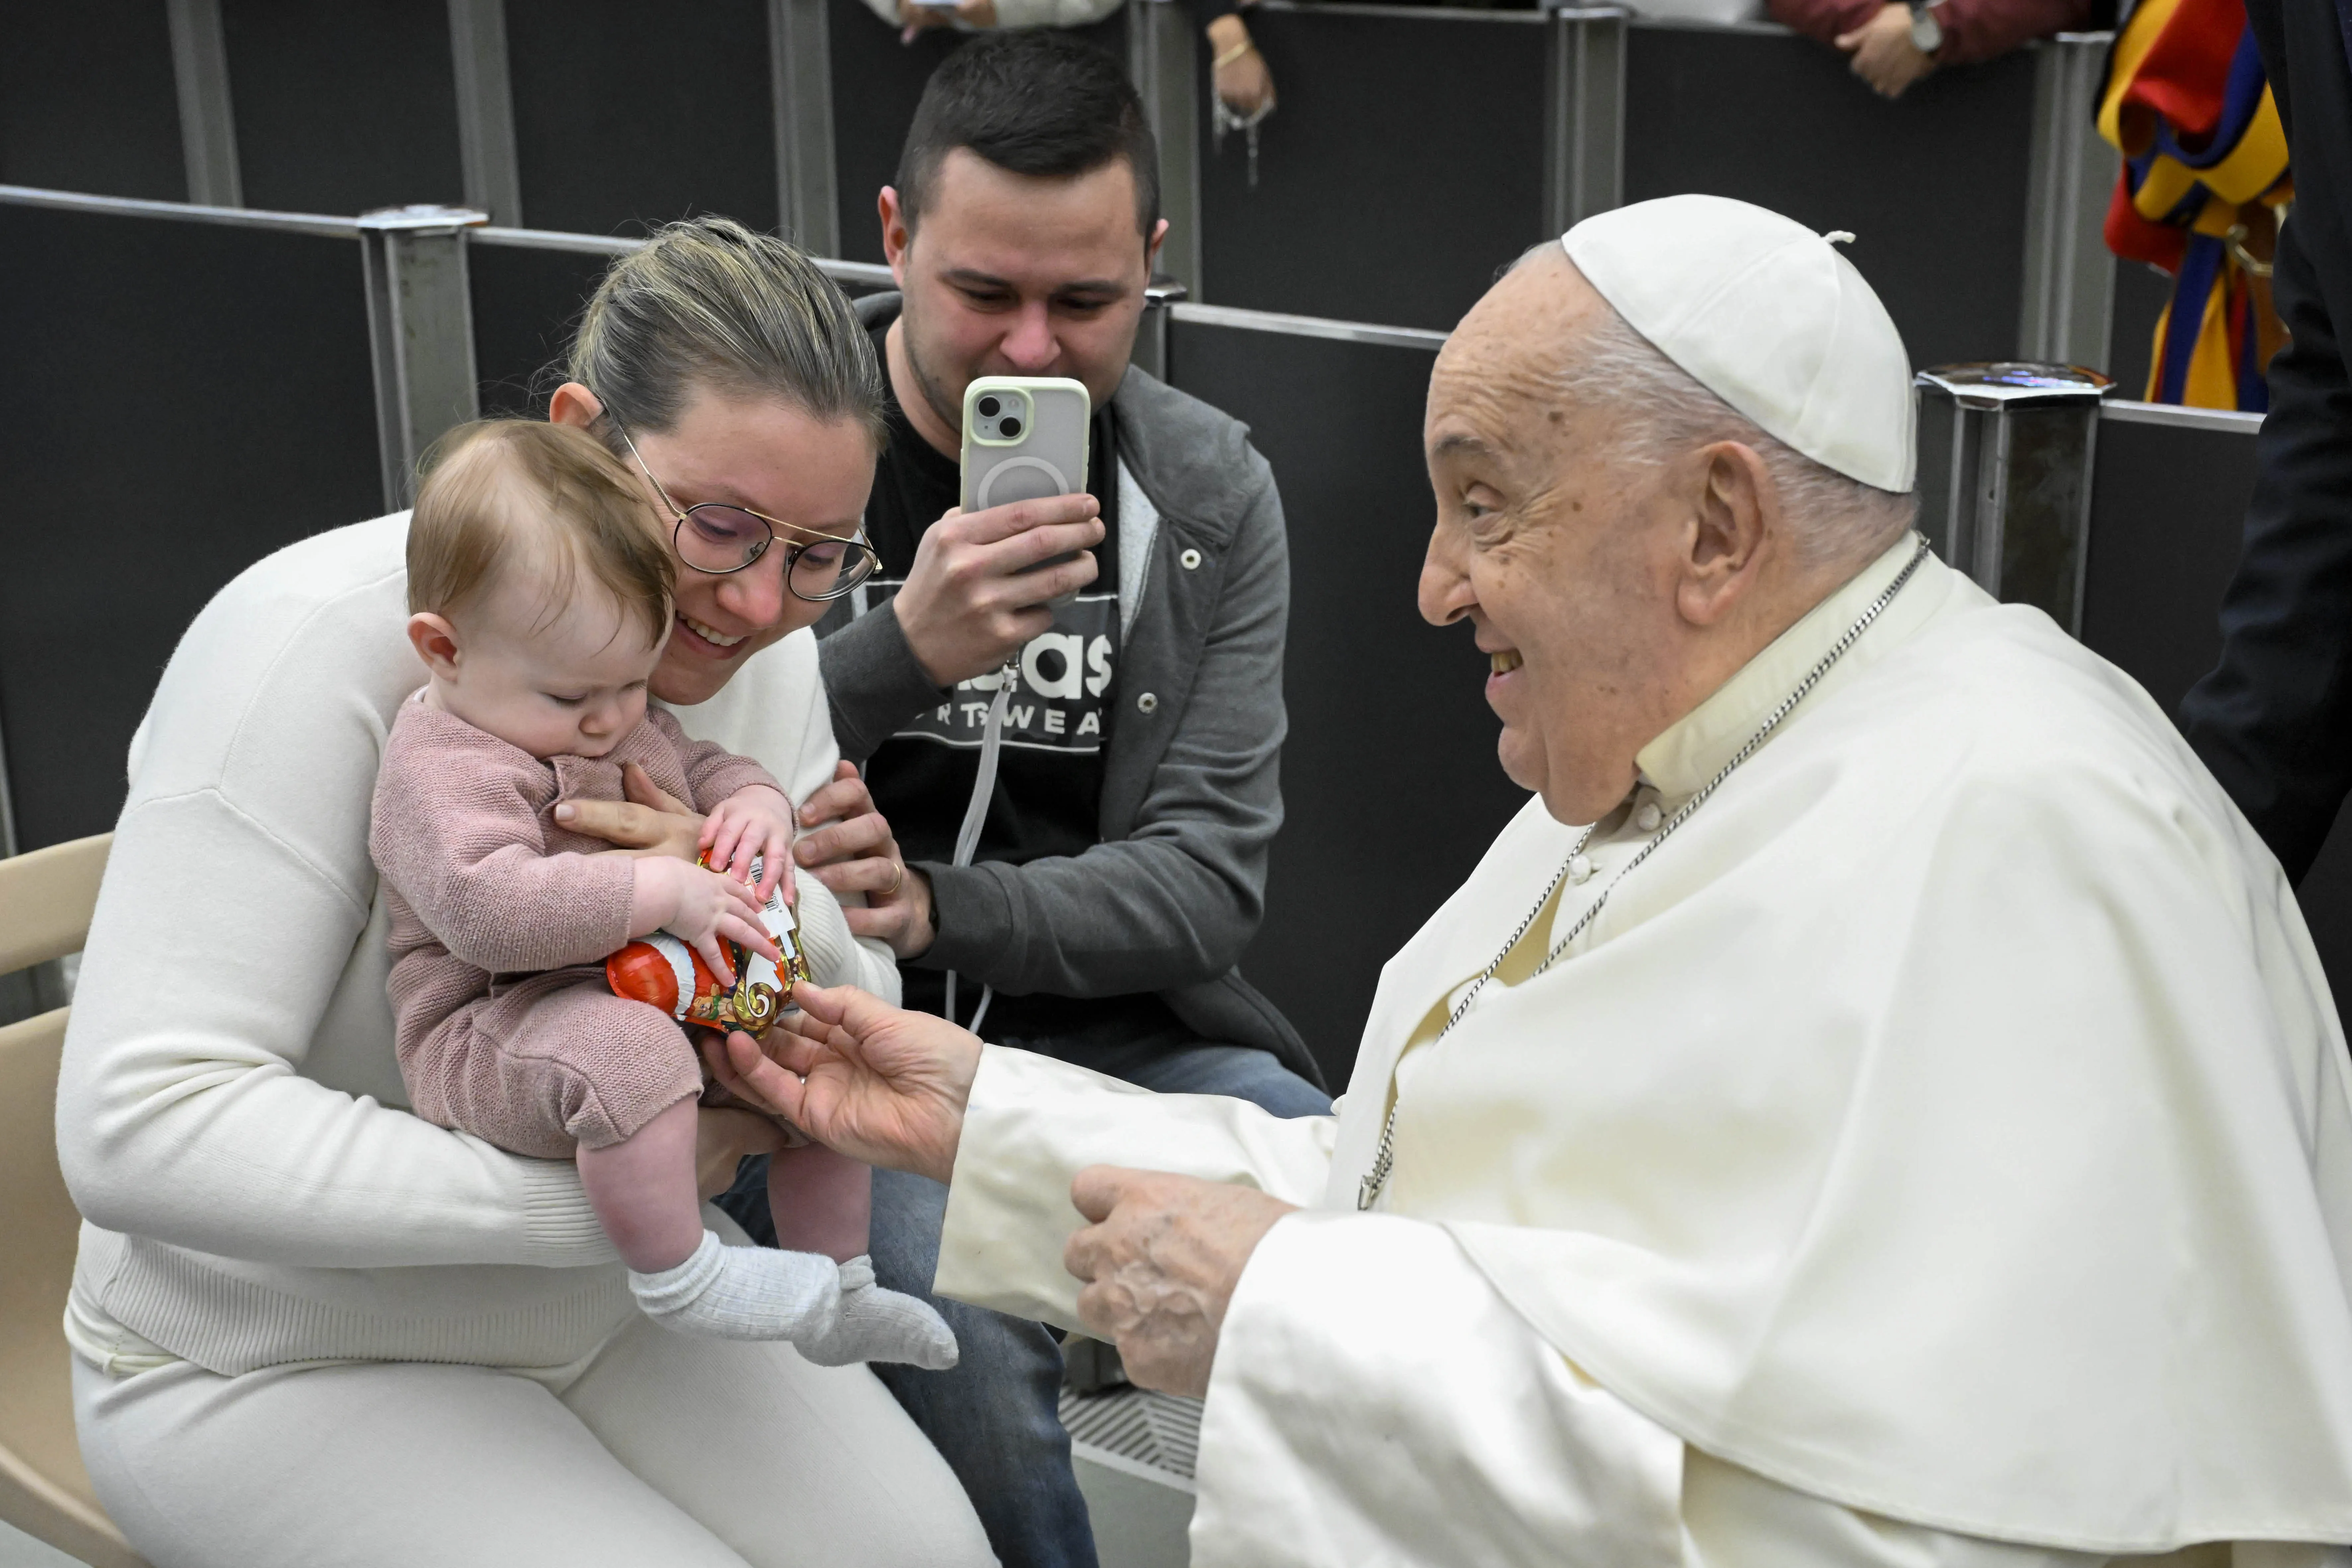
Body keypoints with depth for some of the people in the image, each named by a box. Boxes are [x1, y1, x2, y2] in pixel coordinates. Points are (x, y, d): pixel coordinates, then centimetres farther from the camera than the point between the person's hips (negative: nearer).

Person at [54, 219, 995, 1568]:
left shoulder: (766, 650, -5)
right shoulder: (319, 643, -25)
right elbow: (139, 1127, -30)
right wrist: (584, 1191, -32)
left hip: (628, 1293, 6)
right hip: (288, 1368, -5)